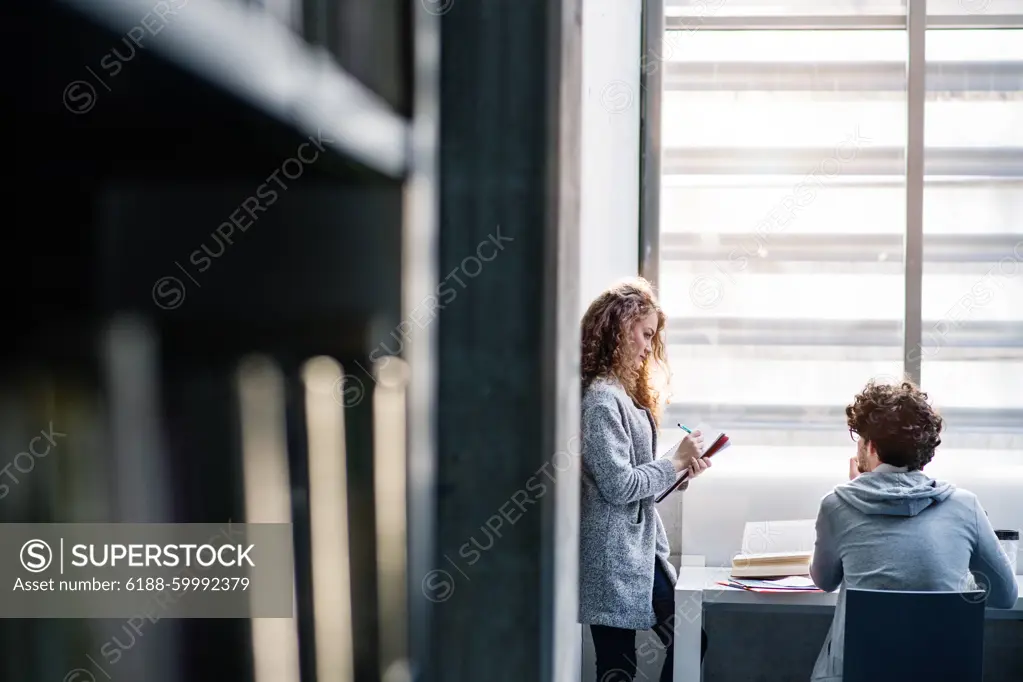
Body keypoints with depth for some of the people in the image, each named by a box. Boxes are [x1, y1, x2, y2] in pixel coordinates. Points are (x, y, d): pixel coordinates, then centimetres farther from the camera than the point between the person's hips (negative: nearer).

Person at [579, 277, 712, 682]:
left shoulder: (627, 393, 15)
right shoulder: (601, 399, -16)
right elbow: (618, 485, -19)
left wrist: (680, 471, 1)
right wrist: (676, 463, -9)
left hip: (642, 547, 10)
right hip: (613, 557, -10)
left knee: (688, 641, 8)